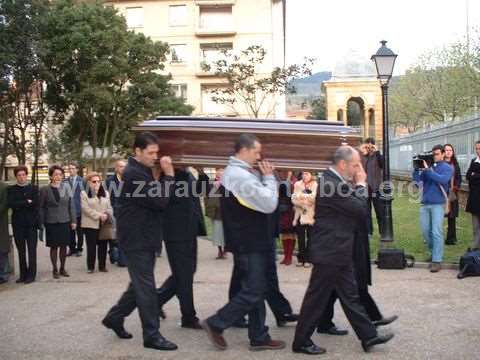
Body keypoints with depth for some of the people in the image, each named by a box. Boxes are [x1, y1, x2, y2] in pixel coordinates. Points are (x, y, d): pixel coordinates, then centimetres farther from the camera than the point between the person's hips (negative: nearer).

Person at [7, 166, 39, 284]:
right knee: (21, 251, 7)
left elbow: (35, 204, -5)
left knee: (32, 250, 0)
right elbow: (11, 204, -9)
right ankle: (23, 274, 14)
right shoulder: (11, 189, 6)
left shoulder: (33, 188, 4)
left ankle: (31, 274, 5)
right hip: (18, 224, 2)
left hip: (31, 223, -2)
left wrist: (19, 205, -10)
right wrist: (27, 203, -10)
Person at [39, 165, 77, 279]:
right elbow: (41, 207, 1)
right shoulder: (45, 190, -2)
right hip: (51, 223, -2)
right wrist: (41, 223, -3)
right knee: (54, 247, 3)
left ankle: (62, 268, 21)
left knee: (63, 246, 7)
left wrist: (73, 220, 2)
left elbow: (71, 205, 5)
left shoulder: (66, 188, 3)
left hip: (65, 222, 2)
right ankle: (55, 270, 15)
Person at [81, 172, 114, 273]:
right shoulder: (84, 193, 0)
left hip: (104, 224, 4)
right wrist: (99, 215, -16)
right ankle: (90, 267, 9)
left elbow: (109, 207, 11)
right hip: (90, 224, -4)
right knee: (91, 246, -2)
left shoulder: (105, 193, 15)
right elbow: (86, 209, -10)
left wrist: (107, 215, -10)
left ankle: (102, 266, 14)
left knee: (103, 246, 5)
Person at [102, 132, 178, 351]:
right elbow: (160, 202, -23)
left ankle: (114, 317, 30)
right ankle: (152, 335, 2)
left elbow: (154, 200, 12)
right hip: (136, 239, -10)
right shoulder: (133, 174, -19)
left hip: (144, 238, 10)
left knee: (140, 284, 17)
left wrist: (165, 175, 0)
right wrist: (169, 175, -18)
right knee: (146, 287, -5)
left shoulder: (143, 171, 14)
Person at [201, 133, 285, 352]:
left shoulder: (231, 172, 13)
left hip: (246, 242, 10)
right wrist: (269, 177, -10)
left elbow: (257, 199, 19)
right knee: (253, 292, -3)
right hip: (249, 244, -10)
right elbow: (269, 204, -22)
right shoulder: (242, 176, -21)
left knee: (256, 290, 13)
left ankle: (259, 337, 19)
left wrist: (264, 177, 6)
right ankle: (216, 324, 6)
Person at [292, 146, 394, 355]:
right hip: (330, 252, -10)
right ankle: (301, 341, 13)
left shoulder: (335, 181, 10)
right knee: (317, 298, 1)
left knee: (350, 296, 14)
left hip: (337, 251, 10)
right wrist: (361, 184, -8)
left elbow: (353, 208, 16)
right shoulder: (331, 184, -22)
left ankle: (368, 336, 21)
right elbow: (361, 210, -21)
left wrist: (356, 186, 5)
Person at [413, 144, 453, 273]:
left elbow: (442, 180, -19)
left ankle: (437, 261, -6)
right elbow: (417, 181, 2)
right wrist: (417, 168, -13)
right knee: (426, 231, 10)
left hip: (438, 204, -4)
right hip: (425, 203, 5)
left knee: (436, 232, -8)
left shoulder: (447, 168, 0)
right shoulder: (427, 166, 9)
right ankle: (434, 252, 31)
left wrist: (428, 170, -20)